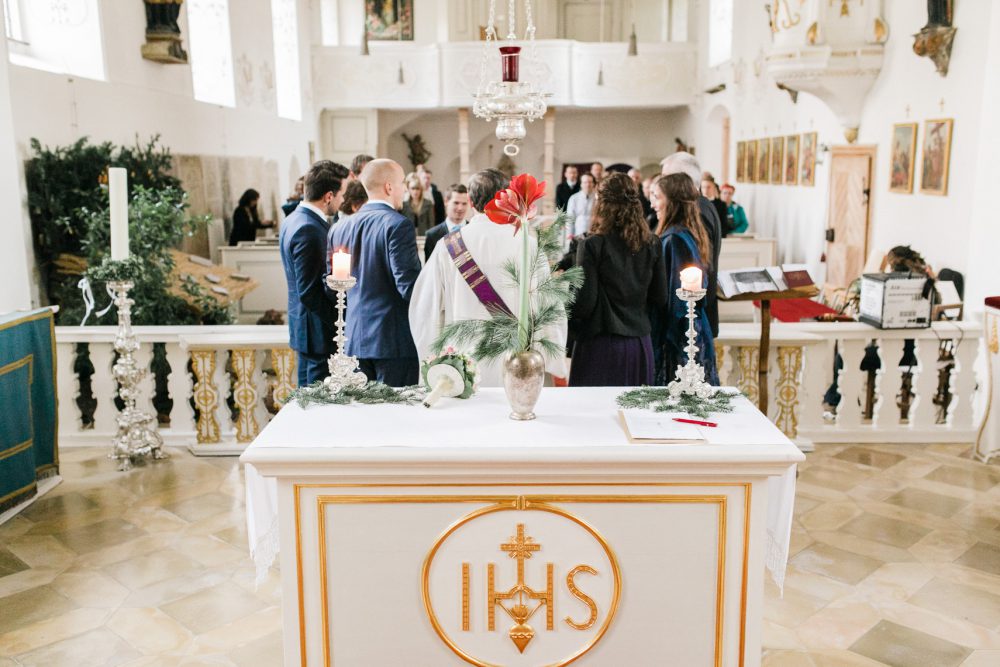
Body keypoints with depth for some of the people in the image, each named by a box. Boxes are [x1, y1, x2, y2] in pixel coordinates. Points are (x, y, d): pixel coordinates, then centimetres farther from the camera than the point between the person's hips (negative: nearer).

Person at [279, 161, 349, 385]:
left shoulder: (293, 220, 10)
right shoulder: (308, 229, -20)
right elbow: (309, 292, -22)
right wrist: (341, 323, -15)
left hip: (303, 329, 10)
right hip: (319, 331, -10)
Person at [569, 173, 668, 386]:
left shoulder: (593, 245, -11)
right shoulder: (652, 244, 3)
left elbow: (584, 304, -12)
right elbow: (660, 298, 7)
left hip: (601, 344, -5)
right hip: (640, 343, 5)